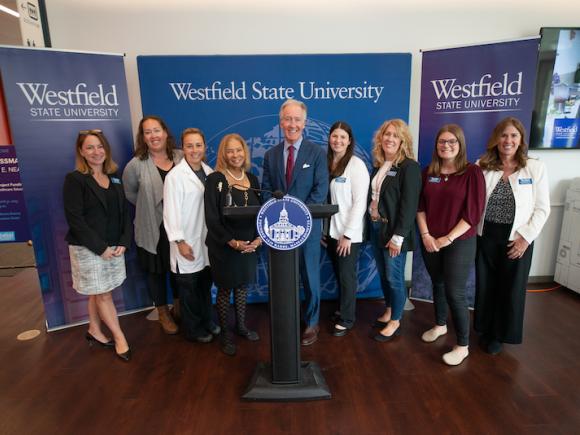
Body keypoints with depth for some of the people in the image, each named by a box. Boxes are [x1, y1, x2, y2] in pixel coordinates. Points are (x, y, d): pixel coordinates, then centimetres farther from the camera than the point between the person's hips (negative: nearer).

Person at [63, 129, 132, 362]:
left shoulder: (114, 178, 8)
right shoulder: (74, 180, -9)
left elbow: (125, 213, 7)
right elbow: (75, 220, -14)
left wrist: (123, 242, -5)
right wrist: (101, 247, -16)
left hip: (114, 247, 5)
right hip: (88, 249, -5)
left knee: (98, 293, 16)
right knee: (103, 294, 5)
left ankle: (94, 331, 35)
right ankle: (119, 338, 18)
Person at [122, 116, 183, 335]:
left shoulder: (181, 157, -6)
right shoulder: (136, 164, -10)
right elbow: (129, 193, 5)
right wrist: (147, 207, 6)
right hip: (152, 228, -1)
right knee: (156, 271, 14)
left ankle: (179, 307, 40)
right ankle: (163, 313, 35)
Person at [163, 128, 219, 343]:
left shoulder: (209, 172, 4)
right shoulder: (175, 176, -12)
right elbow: (171, 211, -14)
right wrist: (180, 241, -15)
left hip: (207, 239, 5)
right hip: (188, 242, -5)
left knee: (206, 284, 18)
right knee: (189, 287, 10)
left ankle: (207, 321, 38)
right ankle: (192, 329, 29)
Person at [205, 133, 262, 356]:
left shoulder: (252, 179, 5)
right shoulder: (215, 180, -10)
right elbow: (211, 218, -14)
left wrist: (259, 238, -8)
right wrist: (232, 242, -19)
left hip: (249, 245, 5)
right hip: (224, 246, -4)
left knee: (243, 286, 17)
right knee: (225, 289, 9)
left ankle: (241, 325, 37)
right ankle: (224, 333, 27)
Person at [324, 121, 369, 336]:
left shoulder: (356, 165, -12)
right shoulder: (325, 163, 6)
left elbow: (360, 202, -15)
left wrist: (348, 234, -16)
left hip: (348, 233, -5)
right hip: (330, 230, 5)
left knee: (347, 276, 8)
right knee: (338, 275, 17)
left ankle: (346, 319, 25)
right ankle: (342, 309, 36)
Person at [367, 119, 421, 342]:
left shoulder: (409, 167, -12)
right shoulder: (378, 165, 9)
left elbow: (409, 205, -17)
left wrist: (398, 236, -19)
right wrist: (372, 222, 4)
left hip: (393, 230, -6)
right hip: (375, 226, 7)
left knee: (394, 277, 5)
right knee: (382, 275, 16)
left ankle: (395, 321, 22)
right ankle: (388, 312, 35)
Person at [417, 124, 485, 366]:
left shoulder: (472, 172, -8)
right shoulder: (429, 172, 5)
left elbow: (473, 212, -12)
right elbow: (420, 206, 5)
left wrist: (448, 238, -13)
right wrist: (425, 234, -6)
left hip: (459, 242, -4)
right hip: (430, 242, 4)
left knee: (455, 293, -2)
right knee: (438, 285, 17)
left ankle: (463, 346, 15)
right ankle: (440, 325, 39)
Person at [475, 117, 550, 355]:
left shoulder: (535, 168, -4)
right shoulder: (482, 166, -1)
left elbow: (542, 209, -4)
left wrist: (525, 238, -11)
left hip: (517, 239, -1)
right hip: (485, 237, 1)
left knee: (511, 289, 11)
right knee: (485, 286, 12)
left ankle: (500, 334, 31)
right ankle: (485, 329, 33)